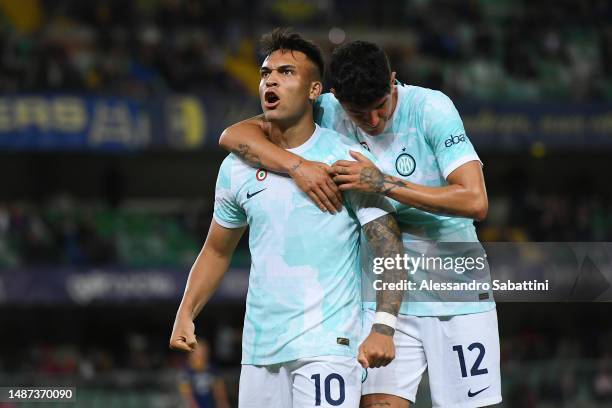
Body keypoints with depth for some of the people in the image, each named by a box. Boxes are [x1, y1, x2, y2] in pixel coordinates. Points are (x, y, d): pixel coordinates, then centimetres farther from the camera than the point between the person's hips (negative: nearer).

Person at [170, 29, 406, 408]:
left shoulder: (346, 159, -5)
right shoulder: (237, 167, 9)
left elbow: (389, 247, -8)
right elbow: (217, 250, 21)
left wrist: (383, 327, -20)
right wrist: (186, 313, 7)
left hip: (327, 345, -5)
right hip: (259, 348, 5)